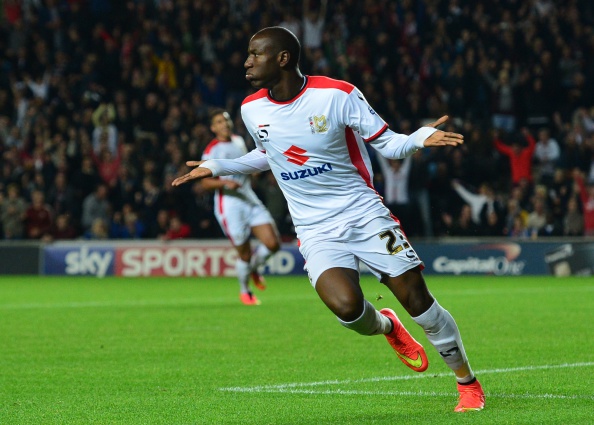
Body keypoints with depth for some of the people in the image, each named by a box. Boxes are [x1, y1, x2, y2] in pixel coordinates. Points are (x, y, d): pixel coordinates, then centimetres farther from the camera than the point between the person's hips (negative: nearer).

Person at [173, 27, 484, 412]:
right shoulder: (252, 109, 3)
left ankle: (467, 381, 12)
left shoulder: (337, 95, -10)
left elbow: (386, 143, -3)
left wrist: (419, 138, -22)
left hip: (364, 213, -2)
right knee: (345, 305, -25)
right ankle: (386, 327, 11)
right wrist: (216, 167, 20)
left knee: (417, 299, -7)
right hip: (316, 231, 2)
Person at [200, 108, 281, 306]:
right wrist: (224, 182, -29)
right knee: (244, 253, -2)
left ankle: (253, 268, 25)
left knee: (273, 243, -6)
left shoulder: (239, 141, 12)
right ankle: (244, 292, 23)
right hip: (229, 205, -6)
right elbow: (206, 182, -14)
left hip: (250, 200, 6)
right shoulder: (212, 150, -8)